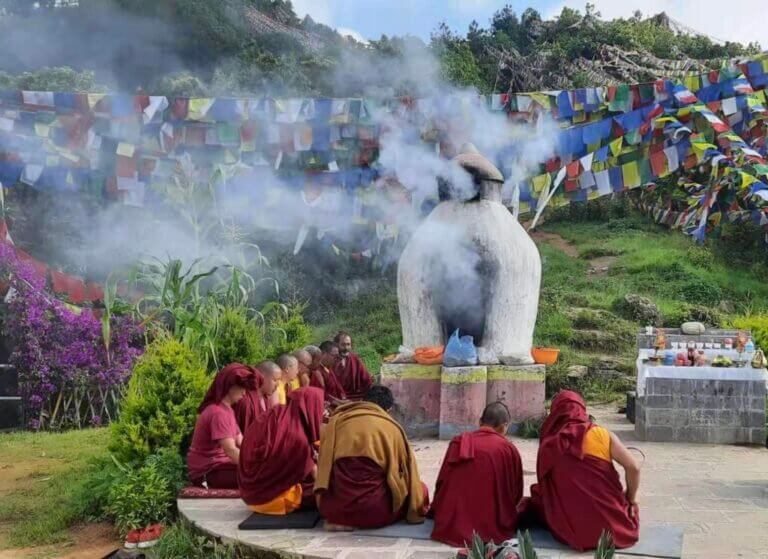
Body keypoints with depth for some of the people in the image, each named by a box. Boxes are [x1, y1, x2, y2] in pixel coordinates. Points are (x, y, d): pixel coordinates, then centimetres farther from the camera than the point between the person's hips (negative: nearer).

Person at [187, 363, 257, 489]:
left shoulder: (227, 409, 13)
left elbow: (241, 443, 8)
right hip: (208, 471, -10)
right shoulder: (218, 413, -20)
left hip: (219, 465, 10)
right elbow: (231, 451, -26)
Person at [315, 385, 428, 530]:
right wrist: (415, 511, 24)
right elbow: (407, 468, 10)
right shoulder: (391, 427, 4)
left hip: (333, 507, 5)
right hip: (373, 510, -5)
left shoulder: (337, 419, 11)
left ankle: (339, 518, 11)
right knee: (420, 489, 17)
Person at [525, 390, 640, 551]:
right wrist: (631, 499, 9)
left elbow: (544, 490, 7)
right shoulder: (602, 434, -4)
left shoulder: (549, 444, 0)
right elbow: (633, 467, -8)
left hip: (572, 531, -1)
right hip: (613, 525, 2)